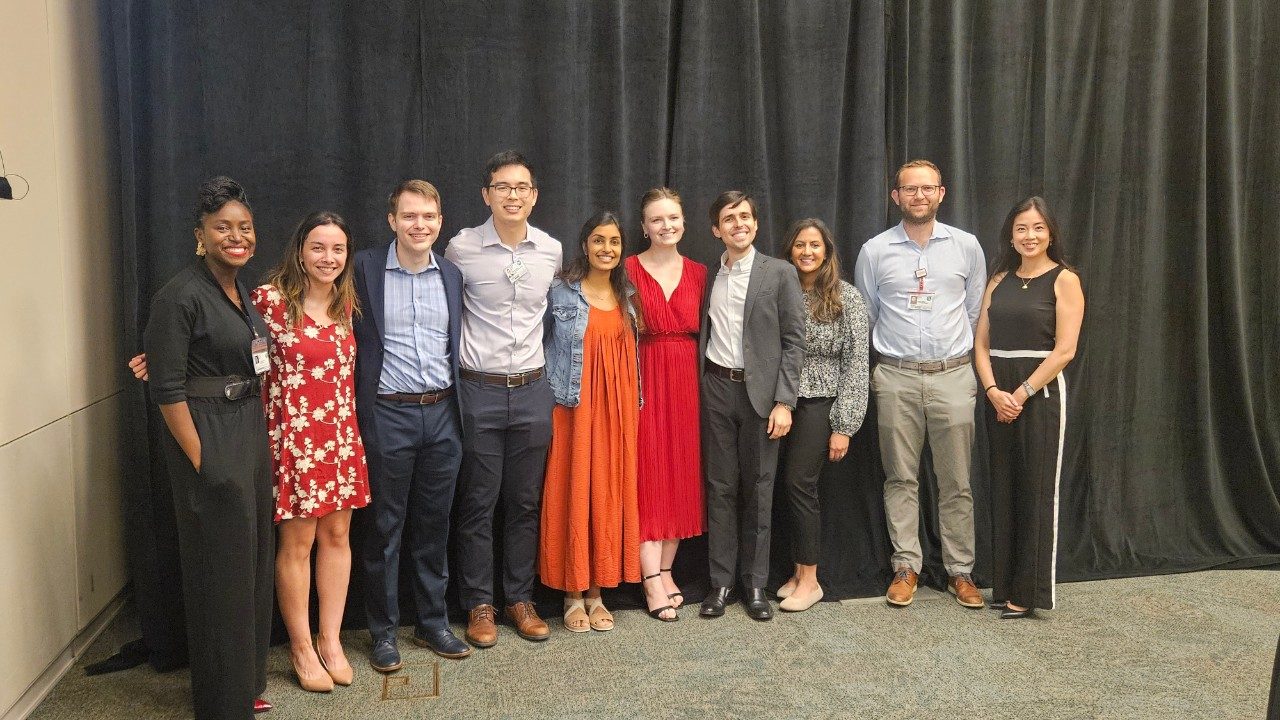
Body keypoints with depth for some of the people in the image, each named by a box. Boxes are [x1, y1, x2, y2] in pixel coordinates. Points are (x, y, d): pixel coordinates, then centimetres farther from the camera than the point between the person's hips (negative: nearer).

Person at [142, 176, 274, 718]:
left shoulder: (245, 292, 10)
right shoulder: (181, 295, -14)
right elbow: (167, 389, -16)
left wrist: (258, 436, 11)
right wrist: (201, 461, -17)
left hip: (252, 434, 8)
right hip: (208, 439, -8)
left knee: (253, 560, 15)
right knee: (220, 570, 2)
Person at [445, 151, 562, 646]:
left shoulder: (551, 250, 2)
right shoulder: (461, 248, -7)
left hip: (532, 390, 3)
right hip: (479, 391, -3)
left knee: (525, 502, 11)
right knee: (478, 503, 5)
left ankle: (520, 599, 24)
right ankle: (479, 605, 20)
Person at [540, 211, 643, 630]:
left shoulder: (627, 296, 10)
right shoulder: (561, 292, -3)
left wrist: (631, 404, 8)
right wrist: (553, 390, -6)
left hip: (616, 407, 4)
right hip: (574, 406, -4)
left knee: (609, 492, 7)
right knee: (572, 493, 0)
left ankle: (597, 592, 18)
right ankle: (573, 595, 12)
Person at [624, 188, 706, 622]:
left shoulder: (698, 273, 9)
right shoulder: (630, 270, -2)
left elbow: (702, 331, 10)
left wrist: (703, 384, 1)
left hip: (687, 378, 4)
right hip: (645, 378, -4)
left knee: (681, 472, 7)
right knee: (649, 473, -2)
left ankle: (666, 570, 20)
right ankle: (652, 581, 4)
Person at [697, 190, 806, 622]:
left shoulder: (780, 273, -1)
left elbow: (793, 341, -4)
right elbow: (702, 336, 12)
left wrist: (784, 401, -10)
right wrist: (698, 387, 1)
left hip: (759, 390, -2)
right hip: (716, 388, 2)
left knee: (758, 490, 5)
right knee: (720, 487, 6)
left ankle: (755, 584, 16)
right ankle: (721, 582, 15)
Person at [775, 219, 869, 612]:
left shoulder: (847, 297, -5)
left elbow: (856, 363, -8)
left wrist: (844, 426, -11)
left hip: (819, 402, -4)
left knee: (799, 483, -7)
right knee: (793, 485, 5)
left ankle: (810, 580, 6)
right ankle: (799, 572, 18)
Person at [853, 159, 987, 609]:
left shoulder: (966, 246, 4)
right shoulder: (875, 251, 2)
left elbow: (976, 314, 11)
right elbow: (865, 318, 11)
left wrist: (965, 363, 11)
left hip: (952, 375, 0)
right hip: (896, 378, 0)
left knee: (955, 482, 4)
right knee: (900, 478, 5)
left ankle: (960, 571, 15)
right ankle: (906, 567, 16)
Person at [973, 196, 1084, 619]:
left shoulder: (1064, 280, -3)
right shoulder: (999, 280, 11)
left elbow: (1065, 350, -11)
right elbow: (981, 344, 7)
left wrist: (1022, 393, -16)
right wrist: (993, 391, -9)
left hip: (1040, 392, -5)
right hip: (998, 396, 5)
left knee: (1035, 489, -1)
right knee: (1003, 488, 9)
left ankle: (1029, 592, 8)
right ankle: (1004, 585, 19)